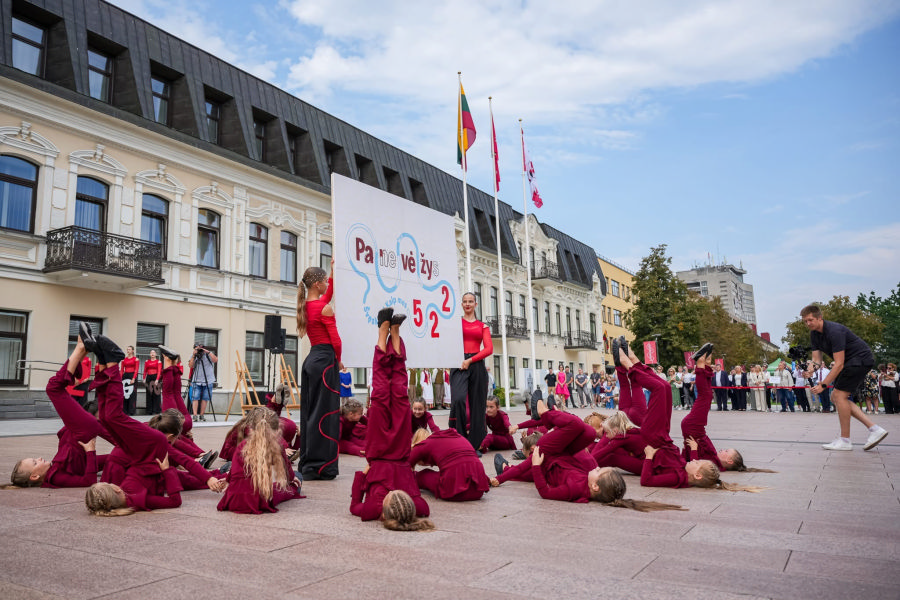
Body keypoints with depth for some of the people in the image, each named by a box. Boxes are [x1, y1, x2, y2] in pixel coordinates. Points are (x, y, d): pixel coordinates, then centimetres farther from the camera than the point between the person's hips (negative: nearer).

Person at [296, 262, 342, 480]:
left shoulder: (305, 305, 12)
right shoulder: (324, 308, -12)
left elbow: (327, 295, 30)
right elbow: (335, 340, -14)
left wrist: (333, 273, 28)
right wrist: (338, 361, 3)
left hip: (311, 360, 9)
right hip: (325, 360, -9)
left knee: (309, 411, 13)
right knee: (324, 413, -5)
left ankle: (307, 463, 20)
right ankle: (319, 466, -2)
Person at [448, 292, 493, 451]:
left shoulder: (482, 326, 15)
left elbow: (489, 349, 1)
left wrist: (470, 360, -9)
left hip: (477, 365, 2)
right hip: (459, 364, -2)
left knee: (476, 404, 1)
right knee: (458, 399, -22)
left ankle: (475, 443, 11)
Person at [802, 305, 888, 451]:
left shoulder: (834, 331, -27)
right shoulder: (814, 334, 1)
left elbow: (839, 364, -28)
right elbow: (817, 359, 1)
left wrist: (823, 384, -30)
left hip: (862, 358, -10)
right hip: (851, 362, 10)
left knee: (839, 395, -15)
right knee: (836, 398, 5)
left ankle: (845, 441, -7)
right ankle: (874, 429, 6)